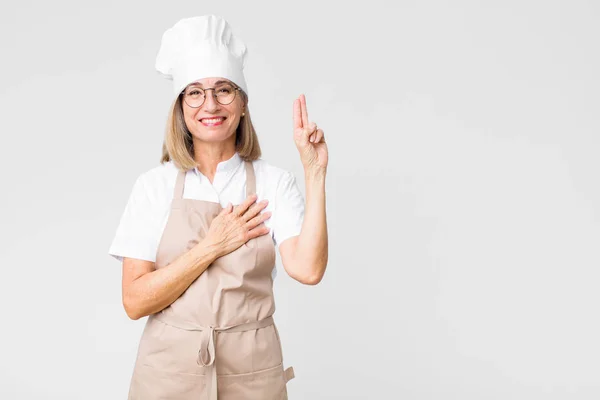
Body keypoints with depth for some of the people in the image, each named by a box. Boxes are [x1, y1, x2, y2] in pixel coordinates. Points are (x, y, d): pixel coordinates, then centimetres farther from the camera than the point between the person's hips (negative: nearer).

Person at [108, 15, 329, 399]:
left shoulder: (274, 183, -3)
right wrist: (212, 246, -14)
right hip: (169, 367, 0)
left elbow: (307, 269, -19)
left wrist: (315, 172, -17)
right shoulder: (155, 186, -3)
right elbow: (135, 301, -8)